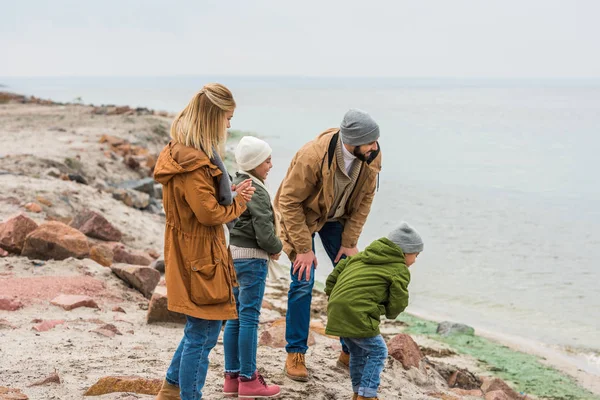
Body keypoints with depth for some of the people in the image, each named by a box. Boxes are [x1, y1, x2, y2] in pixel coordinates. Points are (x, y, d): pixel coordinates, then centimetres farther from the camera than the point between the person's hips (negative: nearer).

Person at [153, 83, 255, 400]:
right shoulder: (193, 161, -23)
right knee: (203, 335, 0)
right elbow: (209, 212, -23)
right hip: (200, 258, -11)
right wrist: (238, 203, -6)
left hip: (192, 255, 11)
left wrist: (230, 194, -1)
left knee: (200, 329, 23)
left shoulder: (182, 152, 10)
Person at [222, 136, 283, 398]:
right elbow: (264, 234, -20)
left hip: (233, 255, 9)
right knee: (249, 318, -3)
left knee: (235, 317, 12)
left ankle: (232, 376, 19)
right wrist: (276, 248, 0)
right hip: (252, 258, -9)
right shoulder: (257, 192, -17)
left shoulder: (234, 185, 11)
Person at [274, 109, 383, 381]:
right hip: (303, 215, -4)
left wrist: (350, 242, -10)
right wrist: (304, 248, -24)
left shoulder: (372, 156, -22)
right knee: (303, 282, -10)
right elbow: (289, 201, -26)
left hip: (337, 218, 5)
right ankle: (295, 354, 4)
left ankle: (351, 351, 14)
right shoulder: (312, 157, -36)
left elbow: (365, 199, -8)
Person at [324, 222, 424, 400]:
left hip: (336, 310, 9)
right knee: (377, 351, 3)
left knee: (358, 352, 22)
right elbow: (398, 302, -1)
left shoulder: (364, 255, 24)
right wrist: (390, 313, 19)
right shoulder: (400, 270, 0)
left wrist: (331, 293, 30)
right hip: (357, 314, -9)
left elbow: (337, 271, 24)